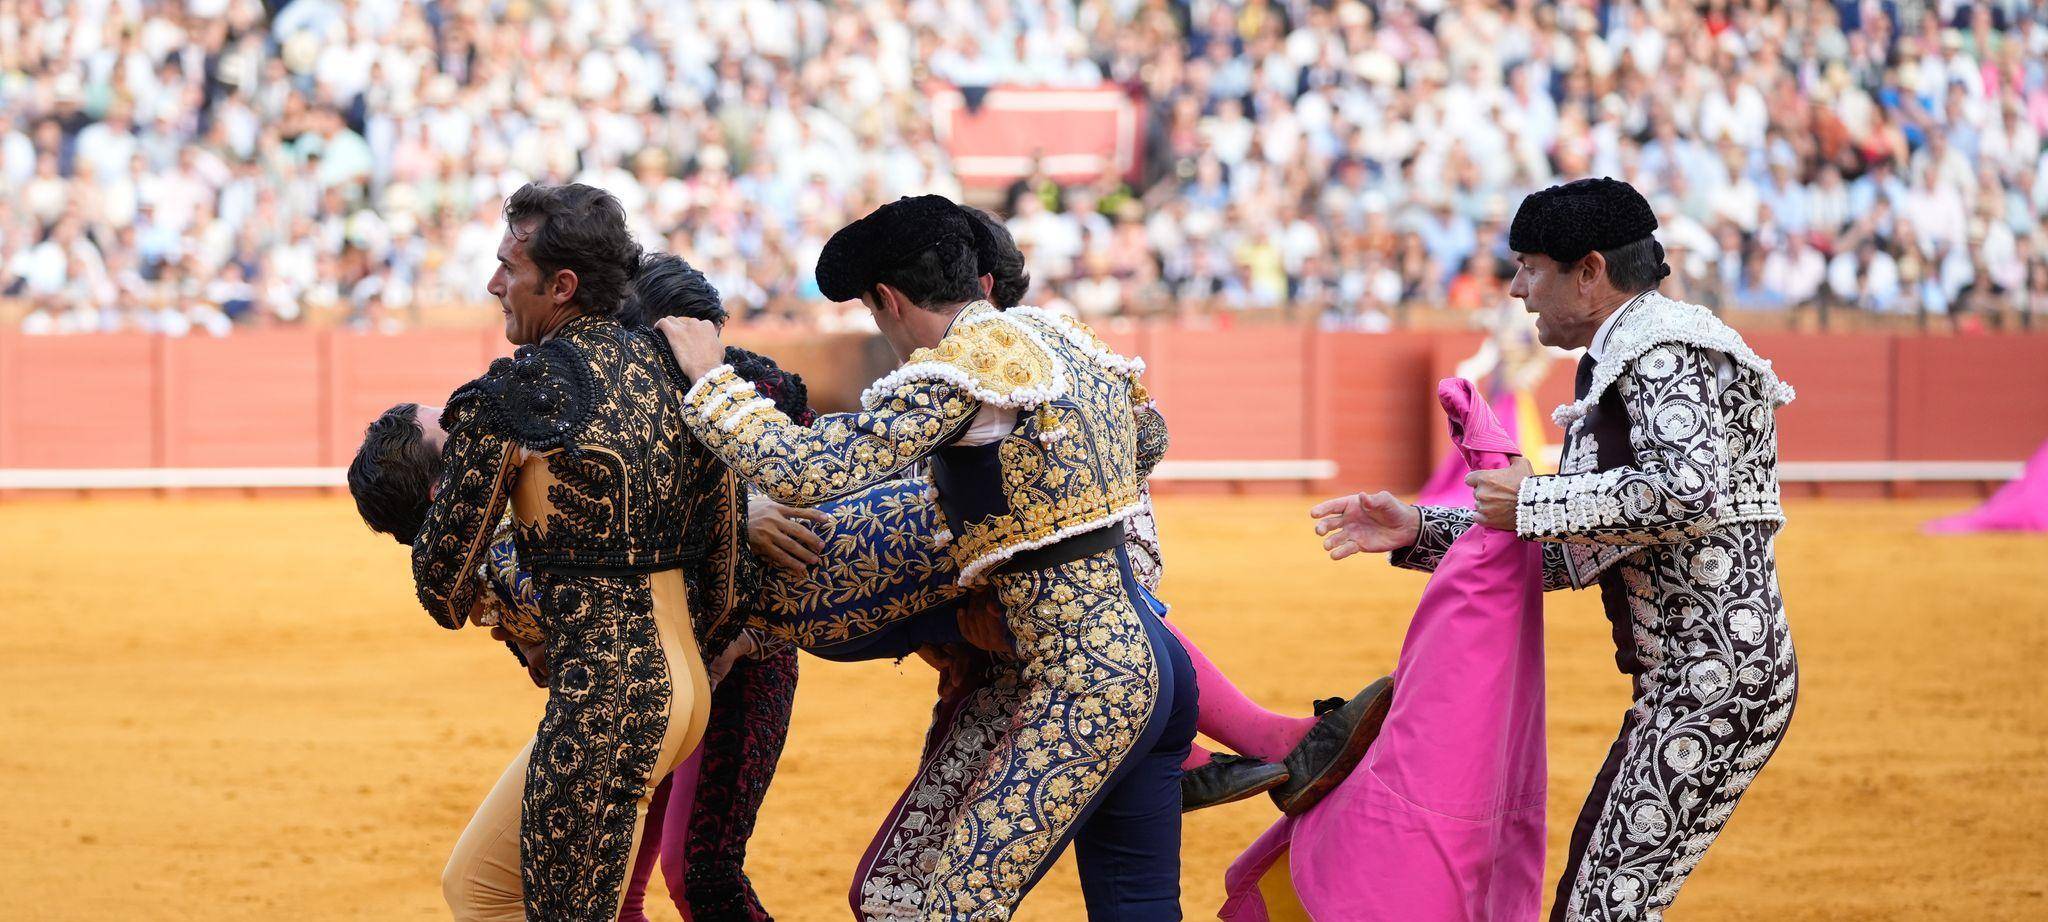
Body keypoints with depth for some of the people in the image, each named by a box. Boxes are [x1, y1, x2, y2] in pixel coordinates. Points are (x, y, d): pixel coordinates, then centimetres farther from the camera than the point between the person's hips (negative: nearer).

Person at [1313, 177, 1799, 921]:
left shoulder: (1663, 348, -12)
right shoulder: (1618, 367, 20)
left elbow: (1686, 491, -29)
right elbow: (1575, 553, 24)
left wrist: (1531, 503, -19)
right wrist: (1418, 532, 19)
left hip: (1717, 684, -11)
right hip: (1680, 690, 11)